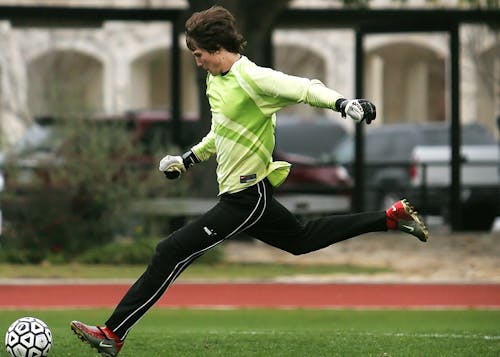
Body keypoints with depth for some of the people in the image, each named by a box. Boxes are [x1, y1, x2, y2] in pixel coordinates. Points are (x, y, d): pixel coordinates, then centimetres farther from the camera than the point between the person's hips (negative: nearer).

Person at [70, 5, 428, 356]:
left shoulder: (252, 78, -18)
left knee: (171, 253, -14)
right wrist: (189, 158, 23)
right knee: (302, 239, 27)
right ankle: (393, 217, 32)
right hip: (251, 194, 10)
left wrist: (342, 102, -39)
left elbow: (305, 88, -24)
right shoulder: (215, 80, 10)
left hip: (245, 198, -10)